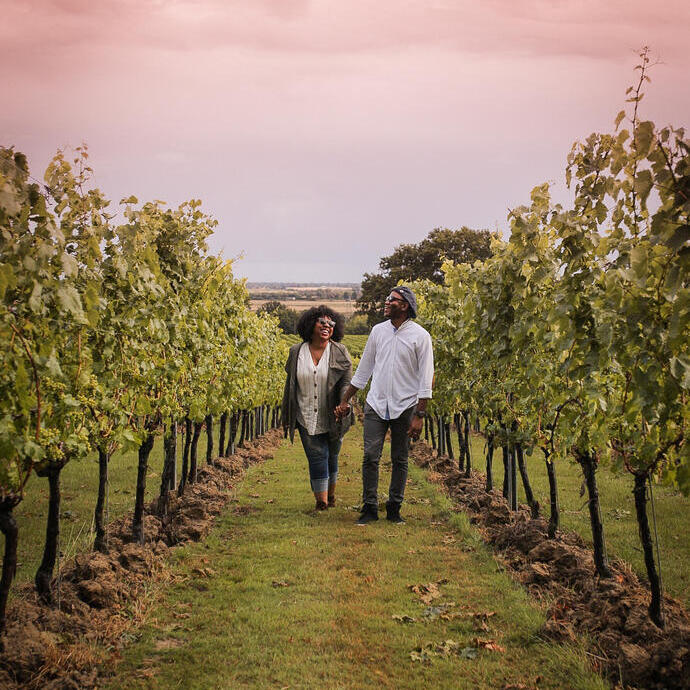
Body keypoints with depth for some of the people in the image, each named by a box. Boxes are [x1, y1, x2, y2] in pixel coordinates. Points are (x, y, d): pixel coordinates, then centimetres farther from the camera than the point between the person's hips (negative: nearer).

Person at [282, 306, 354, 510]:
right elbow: (290, 384, 11)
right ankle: (321, 501, -7)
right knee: (317, 456, -9)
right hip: (307, 418, 0)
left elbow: (347, 383, -4)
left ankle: (330, 494, 31)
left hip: (332, 418, 0)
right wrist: (287, 417, 13)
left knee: (331, 456, 12)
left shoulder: (340, 352, -2)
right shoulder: (296, 352, 2)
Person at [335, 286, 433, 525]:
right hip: (376, 404, 3)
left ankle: (394, 508, 17)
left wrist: (419, 416, -10)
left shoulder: (420, 336, -5)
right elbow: (363, 370, 16)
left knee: (400, 460, 5)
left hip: (405, 406, -2)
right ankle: (369, 508, 4)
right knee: (370, 456, -5)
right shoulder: (378, 331, 7)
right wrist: (344, 401, 16)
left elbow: (426, 380, -5)